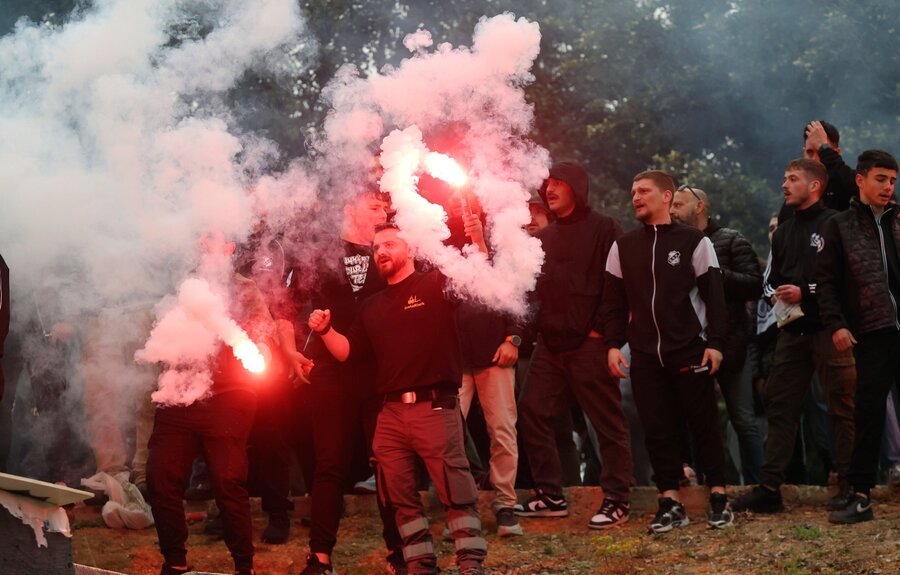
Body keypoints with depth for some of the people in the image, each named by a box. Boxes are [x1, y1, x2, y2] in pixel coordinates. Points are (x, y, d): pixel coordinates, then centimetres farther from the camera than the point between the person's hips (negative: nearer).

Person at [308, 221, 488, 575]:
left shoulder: (435, 285, 2)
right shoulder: (373, 306, 19)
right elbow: (347, 351, 19)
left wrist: (479, 242, -26)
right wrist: (325, 330, 2)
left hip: (434, 407, -6)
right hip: (391, 413, 6)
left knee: (456, 490, -7)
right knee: (400, 497, 8)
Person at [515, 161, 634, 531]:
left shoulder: (603, 229, -2)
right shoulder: (545, 238, 18)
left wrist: (602, 329, -13)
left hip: (589, 343, -7)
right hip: (550, 343, 7)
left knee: (608, 421, -2)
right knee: (532, 412, 4)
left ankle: (617, 500, 4)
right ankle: (549, 495, 12)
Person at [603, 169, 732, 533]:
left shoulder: (694, 241, 1)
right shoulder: (623, 247, 10)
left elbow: (713, 295, -1)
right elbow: (614, 301, 11)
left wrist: (714, 342, -8)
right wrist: (613, 344, 1)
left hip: (690, 351, -3)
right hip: (645, 354, 3)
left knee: (703, 424, 1)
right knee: (657, 428, 2)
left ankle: (718, 497, 10)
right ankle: (670, 503, 7)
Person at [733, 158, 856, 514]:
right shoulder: (783, 233, 21)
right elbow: (770, 278, 26)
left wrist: (806, 292, -15)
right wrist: (775, 294, 4)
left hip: (828, 329, -7)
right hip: (792, 330, 7)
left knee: (842, 409, -2)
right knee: (779, 408, 4)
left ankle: (850, 485, 5)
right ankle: (769, 488, 6)